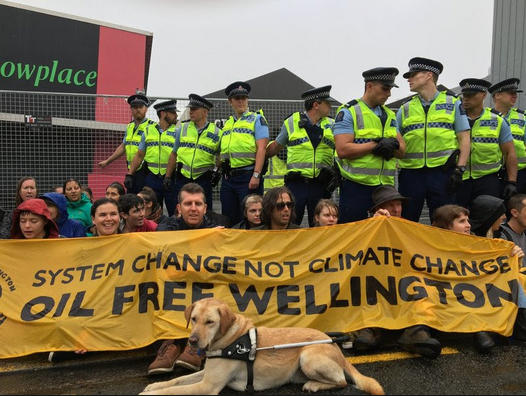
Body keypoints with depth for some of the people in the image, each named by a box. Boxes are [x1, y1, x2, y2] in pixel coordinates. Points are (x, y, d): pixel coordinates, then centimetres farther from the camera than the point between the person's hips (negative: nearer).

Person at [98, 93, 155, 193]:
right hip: (131, 170, 7)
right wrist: (107, 161, 30)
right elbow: (123, 147, 25)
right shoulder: (129, 127, 16)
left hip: (144, 170, -7)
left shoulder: (152, 127, -7)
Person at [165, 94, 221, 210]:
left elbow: (220, 155, 11)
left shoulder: (216, 132, 0)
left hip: (203, 180, -2)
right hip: (182, 178, 2)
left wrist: (216, 169, -6)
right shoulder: (182, 129, 7)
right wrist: (167, 176, 7)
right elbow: (174, 154, 10)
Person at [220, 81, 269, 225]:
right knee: (229, 220, 11)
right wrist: (223, 173, 13)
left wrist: (256, 175, -18)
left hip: (248, 177, -6)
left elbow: (261, 148, -10)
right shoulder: (227, 123, 18)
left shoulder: (257, 119, 0)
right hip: (228, 179, 6)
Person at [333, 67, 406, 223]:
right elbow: (343, 150, -16)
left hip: (385, 187, 6)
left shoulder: (389, 115, 17)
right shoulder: (348, 112, -4)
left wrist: (392, 145, -12)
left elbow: (402, 151, 10)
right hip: (356, 188, -6)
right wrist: (376, 145, -15)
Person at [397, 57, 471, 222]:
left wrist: (459, 170, -7)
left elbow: (464, 139, 3)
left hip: (442, 172, -2)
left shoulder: (452, 103, 7)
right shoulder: (406, 108, 12)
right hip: (410, 173, 2)